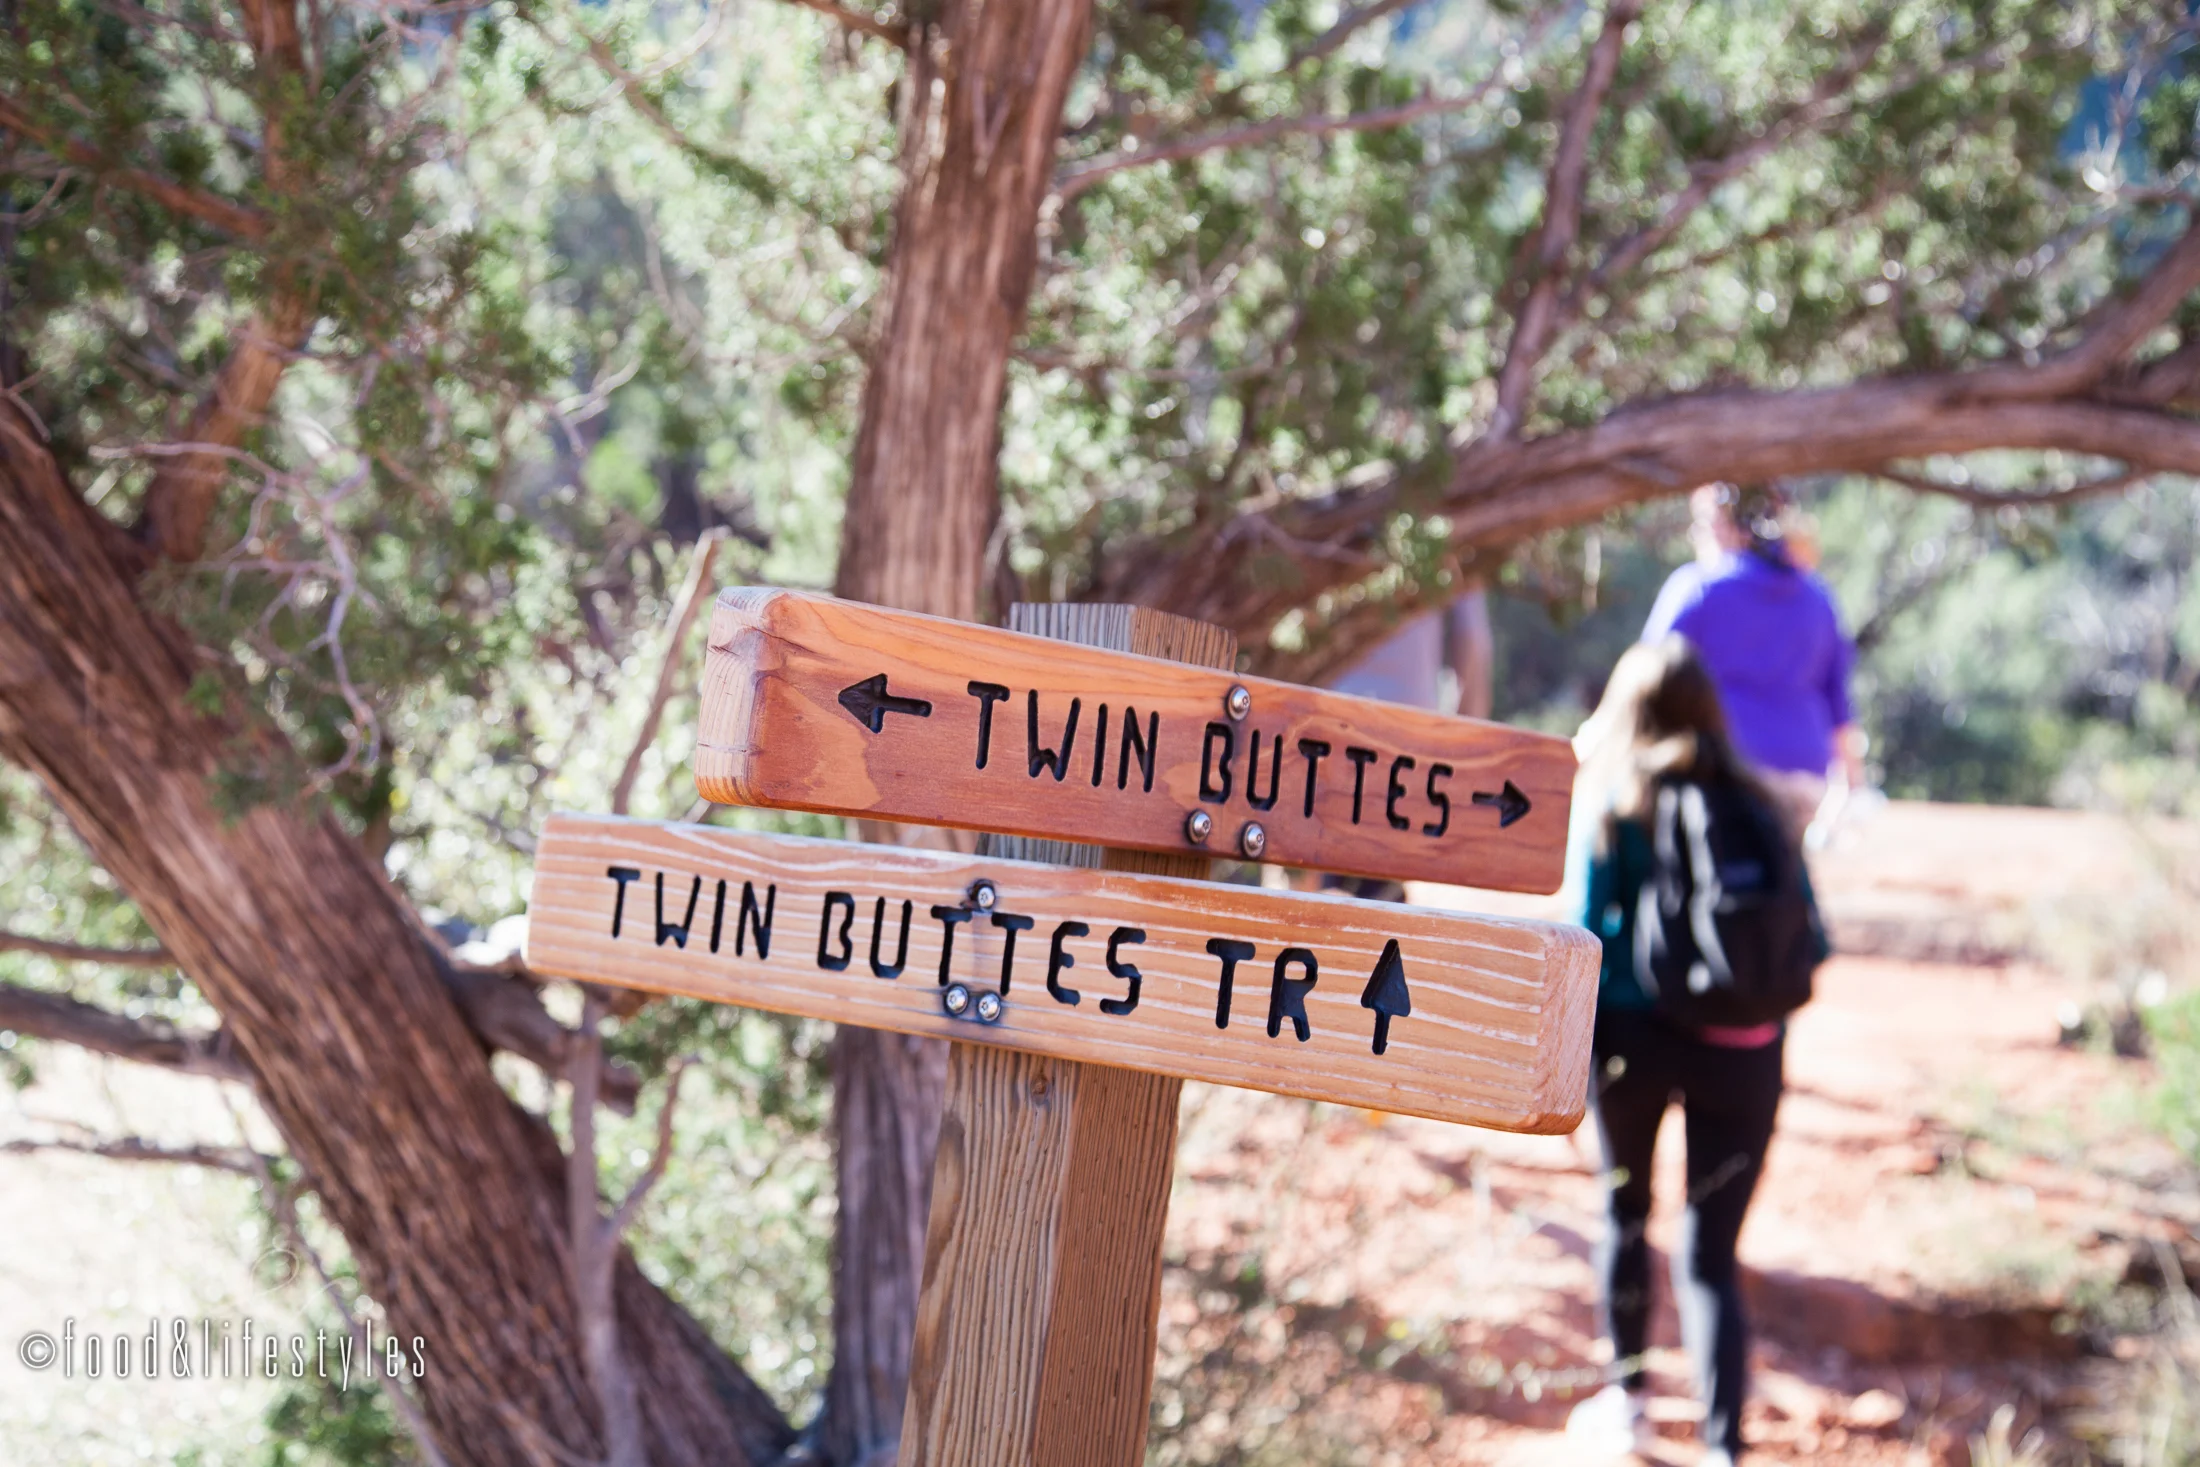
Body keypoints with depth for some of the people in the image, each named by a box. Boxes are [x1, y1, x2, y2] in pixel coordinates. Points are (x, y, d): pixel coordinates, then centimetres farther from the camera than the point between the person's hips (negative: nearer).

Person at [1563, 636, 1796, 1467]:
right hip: (1743, 1051, 1)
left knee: (1625, 1214, 23)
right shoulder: (1752, 802, 4)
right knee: (1710, 1252, 5)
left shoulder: (1608, 799, -2)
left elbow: (1584, 928, -7)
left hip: (1637, 1034, -1)